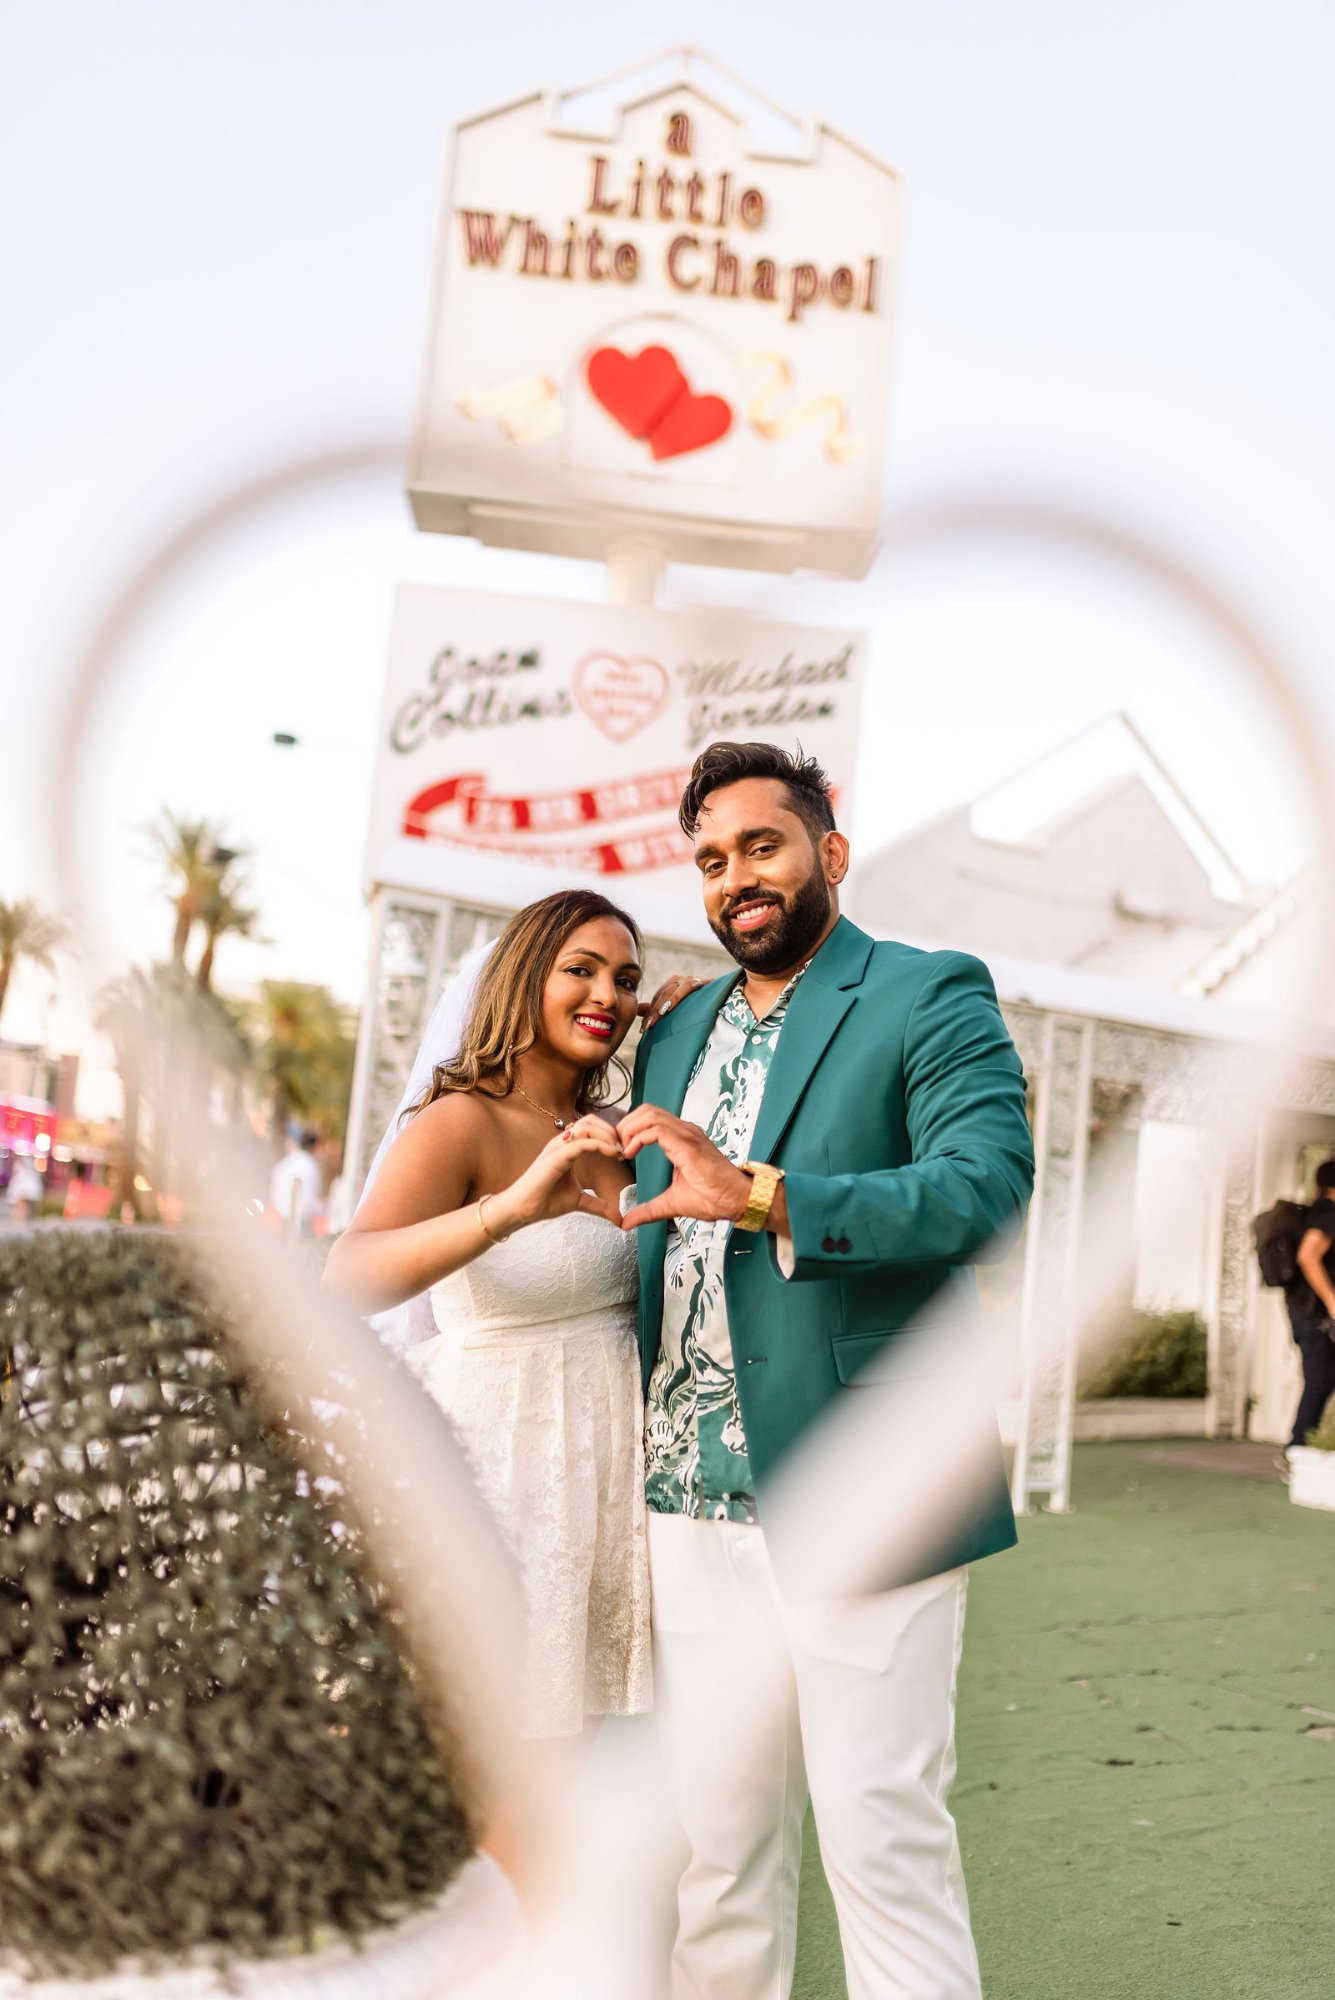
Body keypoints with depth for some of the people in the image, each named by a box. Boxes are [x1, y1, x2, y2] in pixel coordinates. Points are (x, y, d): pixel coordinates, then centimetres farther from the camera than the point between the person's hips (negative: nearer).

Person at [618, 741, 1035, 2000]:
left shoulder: (929, 998, -3)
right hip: (696, 1499, 6)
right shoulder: (677, 1035, 17)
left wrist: (759, 1196, -29)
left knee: (881, 1837, 0)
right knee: (715, 1837, 13)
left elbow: (987, 1186, -18)